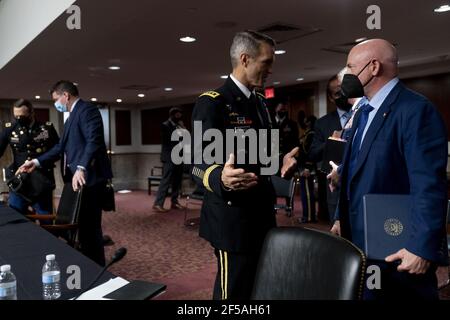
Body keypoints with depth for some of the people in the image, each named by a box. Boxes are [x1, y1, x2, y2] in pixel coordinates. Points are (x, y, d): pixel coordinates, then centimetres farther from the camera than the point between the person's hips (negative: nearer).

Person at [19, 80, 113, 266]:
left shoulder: (87, 109, -9)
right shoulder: (72, 116, 22)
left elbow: (94, 141, -23)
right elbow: (62, 146, 25)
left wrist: (81, 168, -34)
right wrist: (38, 161, 17)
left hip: (89, 178, -10)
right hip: (77, 178, 10)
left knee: (90, 226, -3)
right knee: (83, 225, 15)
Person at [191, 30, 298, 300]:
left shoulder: (260, 103, 12)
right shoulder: (212, 102, -15)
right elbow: (199, 164, -20)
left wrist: (280, 163, -1)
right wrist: (222, 178, -42)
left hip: (262, 213, 9)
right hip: (232, 218, -9)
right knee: (235, 292, 4)